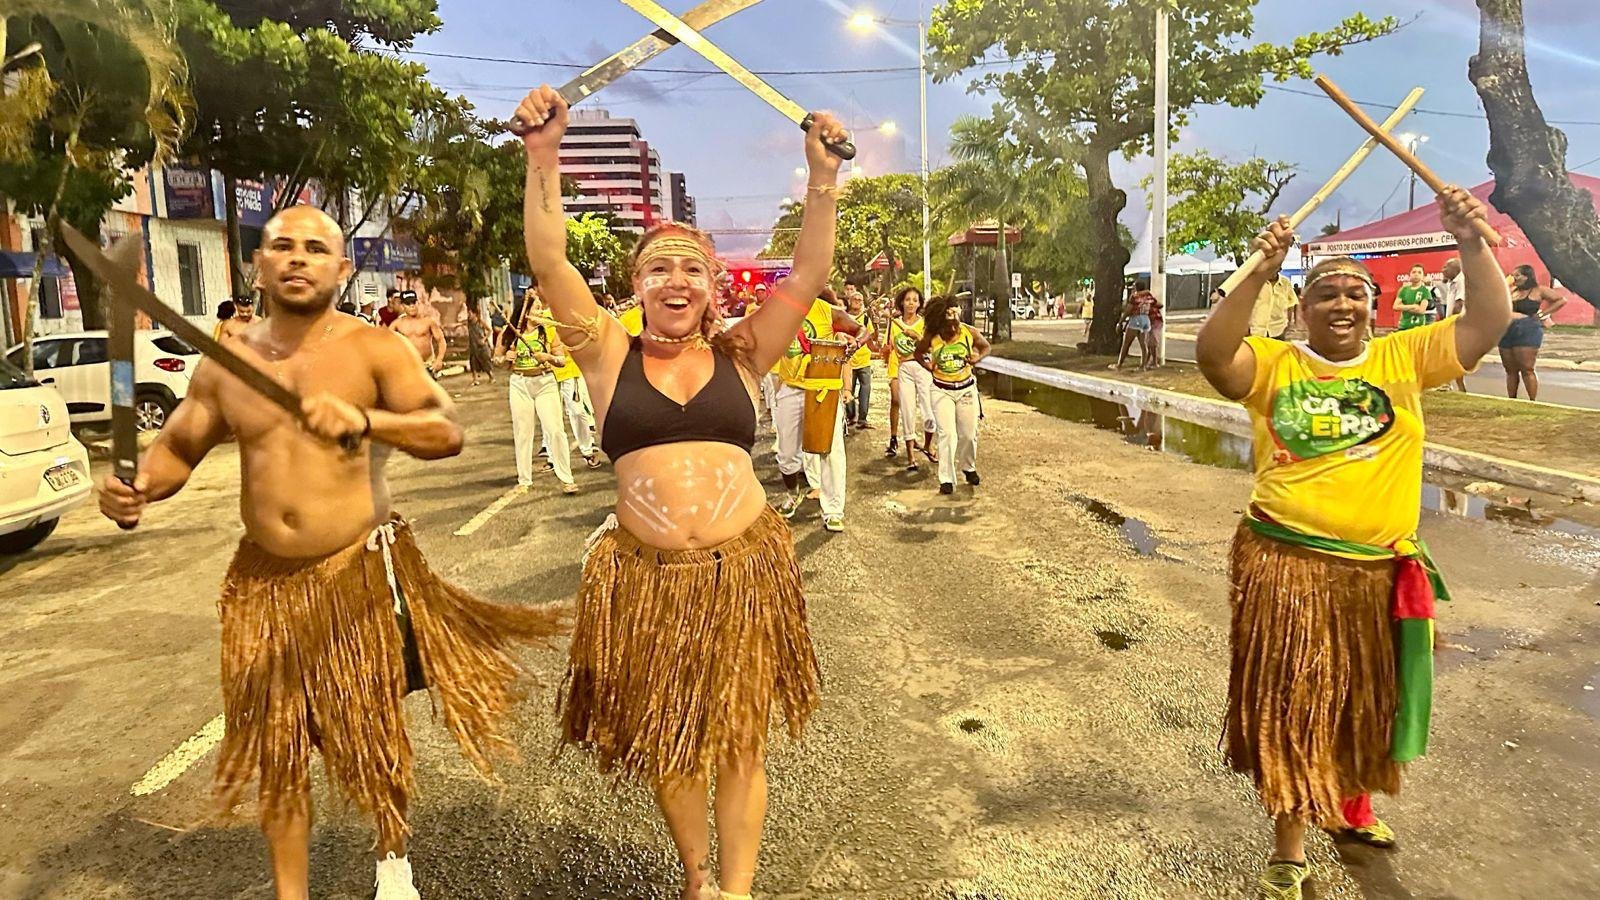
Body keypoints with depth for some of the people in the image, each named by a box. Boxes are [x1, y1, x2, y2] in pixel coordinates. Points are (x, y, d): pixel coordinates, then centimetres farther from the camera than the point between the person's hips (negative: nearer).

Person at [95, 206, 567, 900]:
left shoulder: (373, 349, -8)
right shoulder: (226, 362, 4)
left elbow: (447, 431, -21)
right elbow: (176, 448, 13)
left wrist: (363, 420, -38)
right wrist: (138, 488, -9)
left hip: (360, 573, -3)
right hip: (265, 582, 3)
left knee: (375, 734, 11)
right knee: (276, 751, 11)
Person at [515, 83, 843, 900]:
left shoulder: (740, 356, 6)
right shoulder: (611, 357, 4)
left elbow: (809, 272, -3)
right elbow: (549, 262, -5)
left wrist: (822, 175, -13)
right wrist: (543, 158, -15)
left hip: (743, 568, 0)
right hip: (644, 574, 0)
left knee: (740, 744, 9)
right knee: (666, 743, 15)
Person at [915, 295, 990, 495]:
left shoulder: (970, 332, -12)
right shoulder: (931, 337, -14)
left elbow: (985, 347, 7)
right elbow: (918, 353, 5)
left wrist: (977, 358, -12)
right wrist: (930, 367, -8)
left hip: (967, 388, 2)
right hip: (942, 391, -2)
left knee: (969, 434, 10)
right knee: (947, 434, -9)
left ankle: (968, 467, 37)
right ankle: (946, 479, -1)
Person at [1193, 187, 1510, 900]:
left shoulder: (1404, 359, 4)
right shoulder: (1274, 365, -5)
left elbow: (1490, 320, -2)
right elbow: (1212, 355, -23)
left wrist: (1471, 243, -15)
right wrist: (1257, 273, -29)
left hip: (1379, 572, 4)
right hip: (1285, 565, -3)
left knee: (1367, 702, 22)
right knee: (1288, 706, 6)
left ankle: (1354, 804, 50)